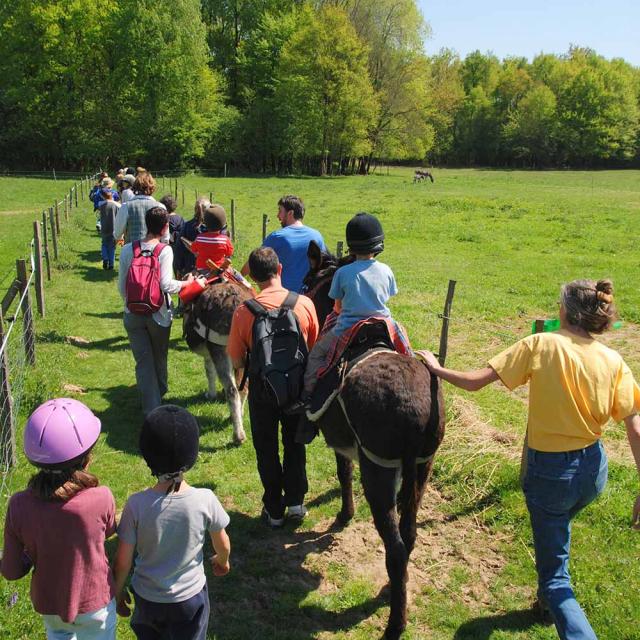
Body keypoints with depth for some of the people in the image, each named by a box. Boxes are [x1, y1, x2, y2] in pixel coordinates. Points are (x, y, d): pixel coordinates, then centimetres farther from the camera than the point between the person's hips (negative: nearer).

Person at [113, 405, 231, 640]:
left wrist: (118, 591, 6)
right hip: (190, 597, 0)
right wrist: (222, 562, 17)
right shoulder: (205, 500, -23)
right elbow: (223, 545, -6)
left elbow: (123, 561, -14)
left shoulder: (136, 504, -24)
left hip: (147, 598, 1)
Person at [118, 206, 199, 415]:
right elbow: (166, 285, -21)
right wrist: (187, 282, -5)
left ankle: (151, 409, 0)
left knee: (143, 361, 4)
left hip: (133, 314, 2)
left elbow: (122, 285, 1)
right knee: (159, 358, 20)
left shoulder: (127, 250, -3)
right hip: (158, 313, -2)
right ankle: (160, 395, 41)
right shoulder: (165, 250, -13)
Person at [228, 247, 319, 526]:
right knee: (294, 443, 22)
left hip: (262, 387, -1)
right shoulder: (304, 303, -14)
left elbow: (237, 361, -10)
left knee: (266, 448, 16)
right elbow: (315, 348, -2)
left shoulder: (243, 311, -18)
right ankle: (296, 501, 27)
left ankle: (274, 510, 26)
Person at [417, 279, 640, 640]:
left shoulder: (540, 345, -17)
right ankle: (551, 598, 53)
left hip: (548, 470, -5)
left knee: (554, 573, 10)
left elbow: (474, 382, -17)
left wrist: (436, 369, 1)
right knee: (559, 526, 36)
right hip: (594, 469, 5)